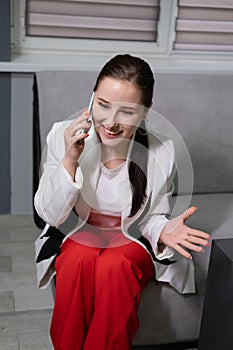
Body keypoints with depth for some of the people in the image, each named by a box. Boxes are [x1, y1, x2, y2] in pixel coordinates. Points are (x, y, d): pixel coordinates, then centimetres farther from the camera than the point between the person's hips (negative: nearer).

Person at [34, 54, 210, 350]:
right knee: (80, 259, -33)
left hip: (131, 240, 0)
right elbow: (49, 215, -12)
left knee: (115, 265, -33)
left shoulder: (161, 153, -16)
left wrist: (164, 230, -25)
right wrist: (70, 160, -27)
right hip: (78, 236, 1)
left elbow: (152, 217, -1)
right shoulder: (62, 135, -15)